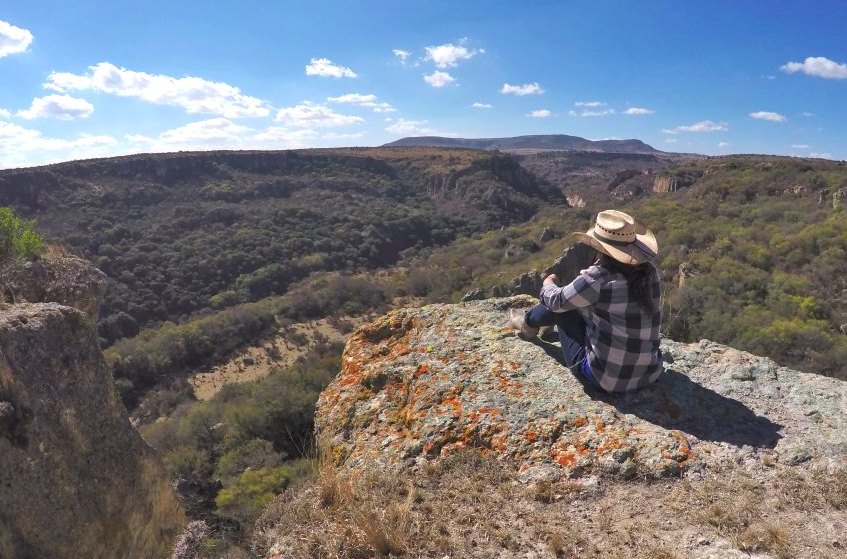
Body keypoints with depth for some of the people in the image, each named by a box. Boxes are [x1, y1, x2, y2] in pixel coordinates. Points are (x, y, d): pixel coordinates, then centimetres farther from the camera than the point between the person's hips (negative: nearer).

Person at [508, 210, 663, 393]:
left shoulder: (597, 278, -24)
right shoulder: (651, 271, -6)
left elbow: (557, 301, -6)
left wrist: (548, 284, 16)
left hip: (604, 379, -6)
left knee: (561, 306, 9)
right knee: (583, 299, 20)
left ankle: (528, 321, 40)